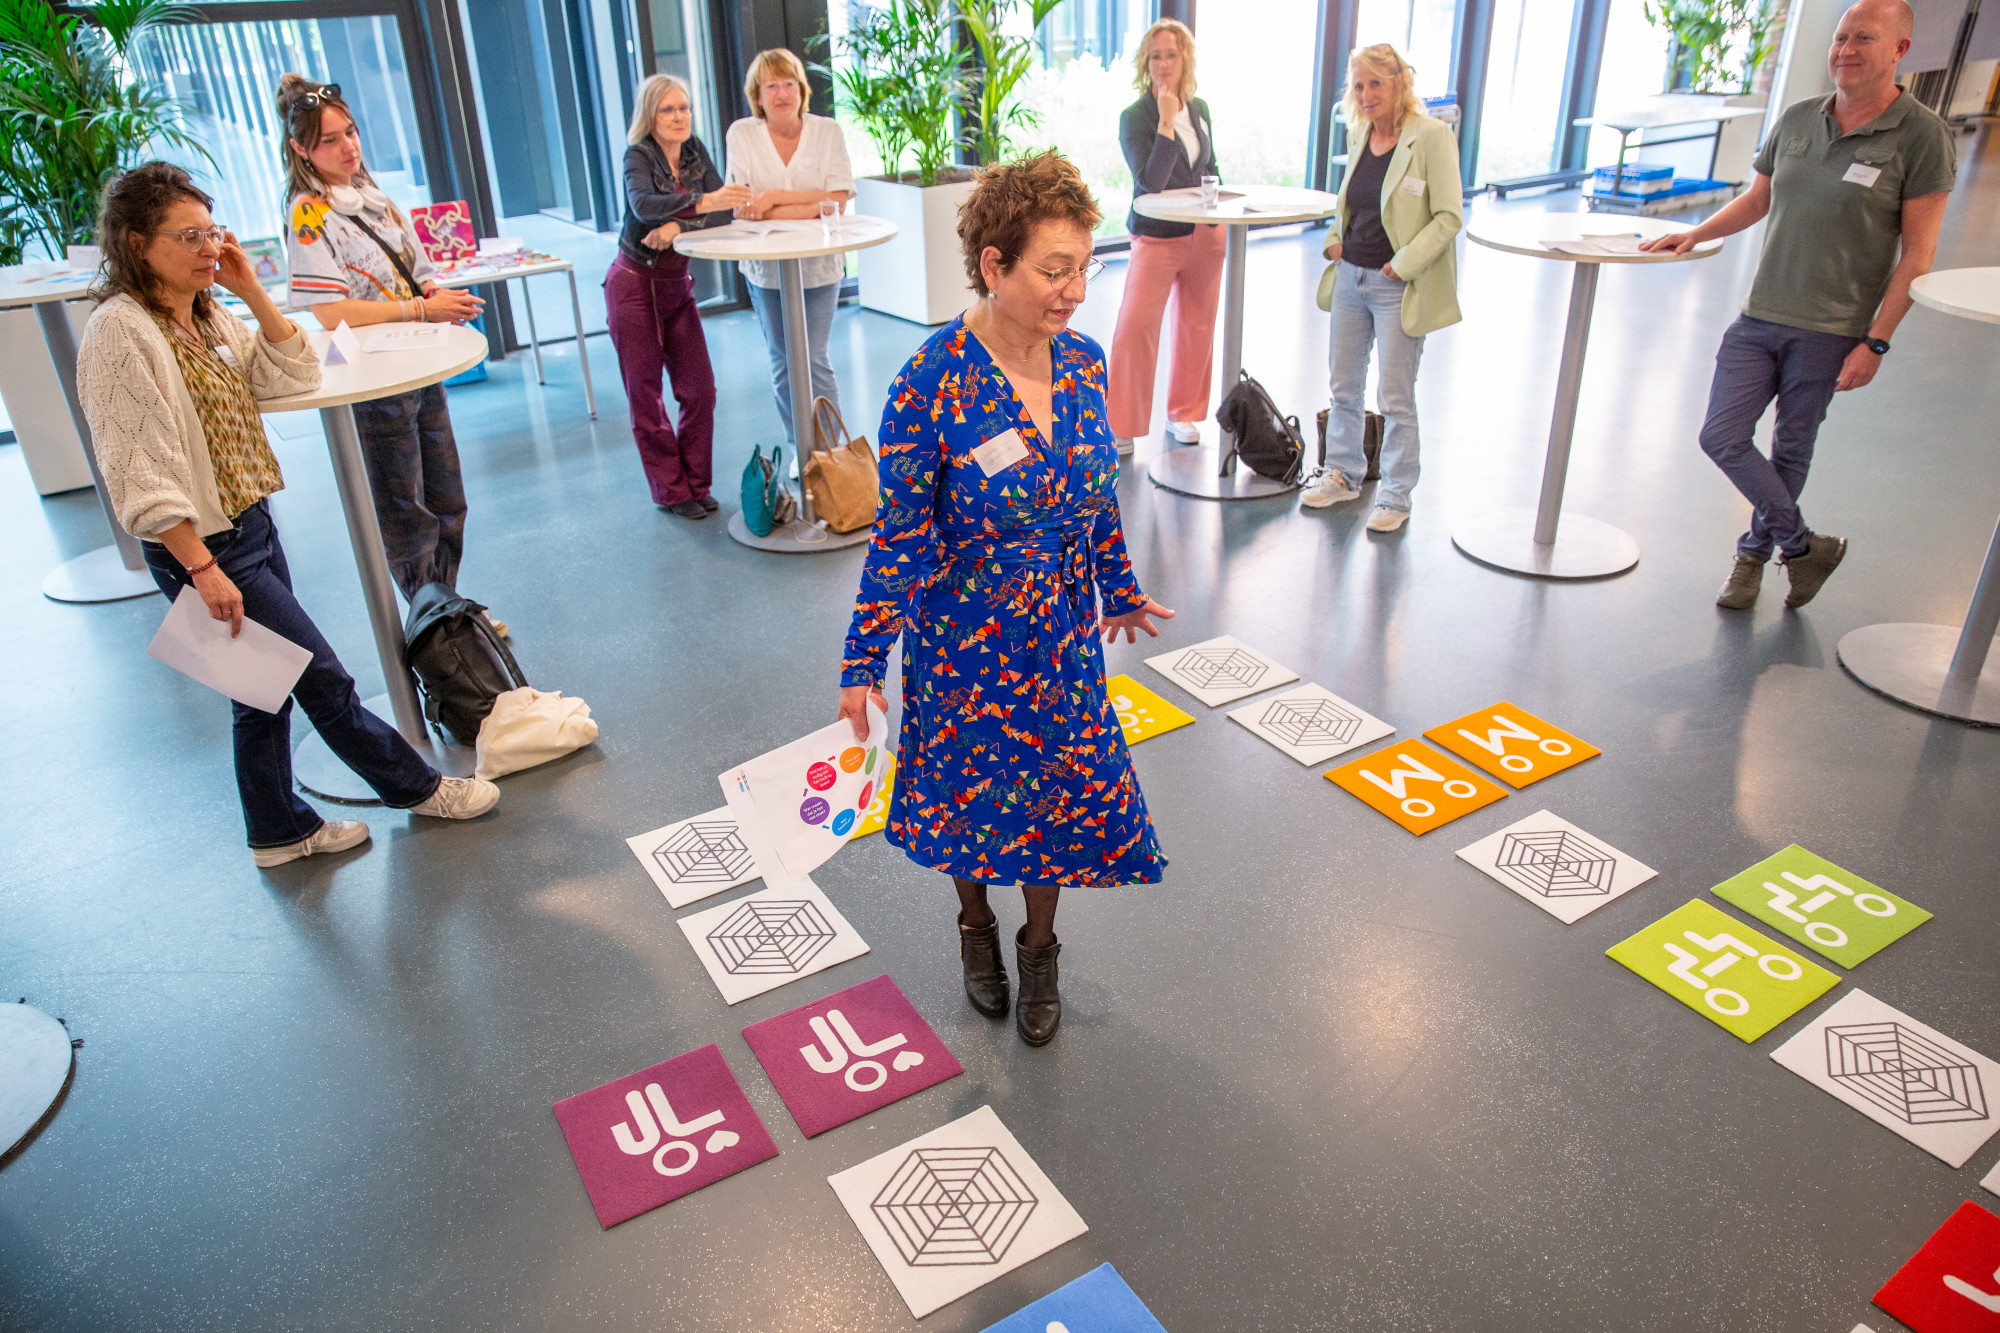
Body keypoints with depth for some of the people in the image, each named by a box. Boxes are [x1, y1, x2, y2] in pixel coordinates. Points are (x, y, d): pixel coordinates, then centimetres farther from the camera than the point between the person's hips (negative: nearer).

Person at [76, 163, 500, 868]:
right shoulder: (121, 332, -18)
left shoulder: (207, 315, 8)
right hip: (206, 546, -9)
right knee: (325, 681, 1)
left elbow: (296, 374, 5)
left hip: (254, 525, 9)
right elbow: (141, 473, -22)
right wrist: (204, 571, -24)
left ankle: (279, 832, 32)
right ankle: (418, 786, 18)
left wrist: (253, 293, -5)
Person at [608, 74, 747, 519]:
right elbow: (643, 203, -35)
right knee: (646, 397, 1)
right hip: (634, 285, -5)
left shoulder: (695, 151, 2)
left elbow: (724, 211, -9)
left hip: (678, 285, 5)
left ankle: (696, 485, 16)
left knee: (700, 390, 2)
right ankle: (672, 492, 13)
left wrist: (678, 226, -24)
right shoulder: (639, 155, -13)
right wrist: (700, 201, -47)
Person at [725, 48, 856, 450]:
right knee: (782, 364, 10)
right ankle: (801, 451, 24)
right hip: (765, 268, 1)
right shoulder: (742, 134, -5)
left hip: (818, 266, -1)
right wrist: (812, 205, -20)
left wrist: (774, 197, -18)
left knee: (814, 360, -5)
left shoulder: (827, 131, -4)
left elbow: (838, 200, -12)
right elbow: (744, 208, -14)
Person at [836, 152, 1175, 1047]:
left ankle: (1039, 948, 41)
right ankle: (976, 925, 48)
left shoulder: (1083, 362, -7)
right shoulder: (932, 383, -22)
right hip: (963, 643, -4)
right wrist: (864, 664, -13)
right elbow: (899, 535, -16)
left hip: (1062, 638, 4)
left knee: (1061, 791, 14)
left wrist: (1119, 590, 19)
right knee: (968, 795, 16)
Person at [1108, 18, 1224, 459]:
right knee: (1134, 328, -11)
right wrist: (1167, 121, -26)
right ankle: (1120, 428, -1)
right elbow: (1150, 182, -22)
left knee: (1197, 327, 10)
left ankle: (1184, 414, 26)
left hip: (1204, 237, 5)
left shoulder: (1199, 108, 7)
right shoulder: (1134, 117, -10)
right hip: (1156, 239, -5)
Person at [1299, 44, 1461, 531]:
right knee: (1343, 385, 16)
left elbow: (1450, 216, -13)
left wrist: (1402, 264, -18)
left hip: (1399, 287, -7)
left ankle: (1395, 497, 13)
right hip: (1350, 276, 7)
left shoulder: (1432, 136, -12)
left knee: (1395, 397, 0)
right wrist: (1335, 238, 6)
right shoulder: (1359, 134, 8)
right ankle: (1343, 473, 33)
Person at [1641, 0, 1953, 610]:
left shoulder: (1921, 136, -7)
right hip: (1759, 315, 4)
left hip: (1830, 330, -4)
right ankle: (1804, 546, 12)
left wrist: (1875, 341, -13)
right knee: (1722, 436, -3)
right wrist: (1693, 234, 10)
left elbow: (1918, 254, -8)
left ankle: (1754, 553, 26)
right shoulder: (1796, 119, 7)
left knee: (1791, 451, 5)